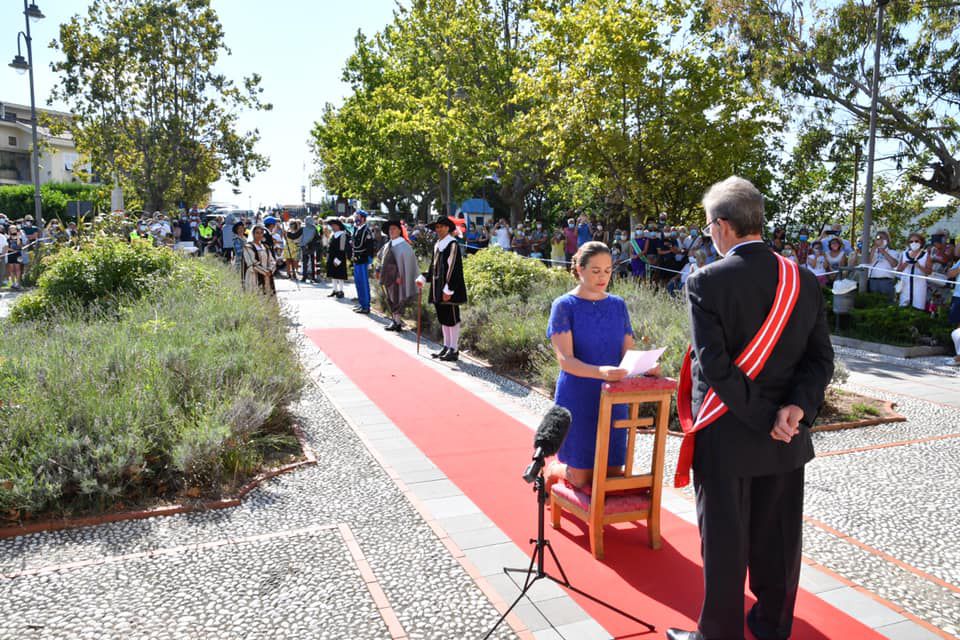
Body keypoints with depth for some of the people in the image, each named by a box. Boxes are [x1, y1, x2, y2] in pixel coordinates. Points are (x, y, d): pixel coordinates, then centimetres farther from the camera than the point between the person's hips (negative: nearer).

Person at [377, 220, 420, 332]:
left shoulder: (403, 246, -11)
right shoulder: (388, 245, 10)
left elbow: (407, 263, -15)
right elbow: (380, 257, 23)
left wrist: (400, 276, -19)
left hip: (396, 278, -7)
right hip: (387, 278, 7)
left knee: (396, 301, -1)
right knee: (390, 300, 13)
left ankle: (397, 323, 8)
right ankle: (396, 321, 22)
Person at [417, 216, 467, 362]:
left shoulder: (452, 245, -12)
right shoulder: (437, 245, 13)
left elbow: (453, 269, -17)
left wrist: (448, 289, -20)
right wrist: (423, 278, 9)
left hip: (449, 290, -9)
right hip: (438, 288, 9)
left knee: (452, 318, -2)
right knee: (443, 318, 14)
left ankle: (454, 350, 5)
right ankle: (446, 347, 24)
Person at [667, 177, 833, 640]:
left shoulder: (706, 281, -16)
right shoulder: (804, 281, 1)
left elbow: (715, 366, -21)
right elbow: (821, 358, -1)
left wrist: (764, 421, -13)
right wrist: (796, 408, -11)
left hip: (726, 435, -5)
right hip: (787, 442, 5)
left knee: (724, 540, 10)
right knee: (777, 537, 19)